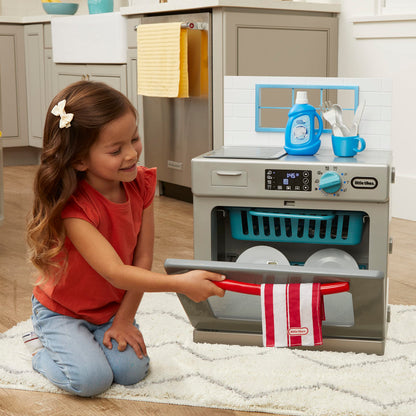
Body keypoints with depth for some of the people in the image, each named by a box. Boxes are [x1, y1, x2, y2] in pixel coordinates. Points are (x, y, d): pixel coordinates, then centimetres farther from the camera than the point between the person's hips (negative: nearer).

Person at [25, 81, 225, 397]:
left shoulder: (141, 185, -13)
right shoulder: (74, 208, -32)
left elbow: (142, 259, -10)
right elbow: (116, 272, -38)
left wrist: (124, 320, -12)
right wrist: (180, 283, -49)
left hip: (113, 308, 5)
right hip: (61, 310, -5)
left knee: (132, 370, -13)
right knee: (92, 379, -20)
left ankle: (98, 338, 16)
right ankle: (42, 347, 9)